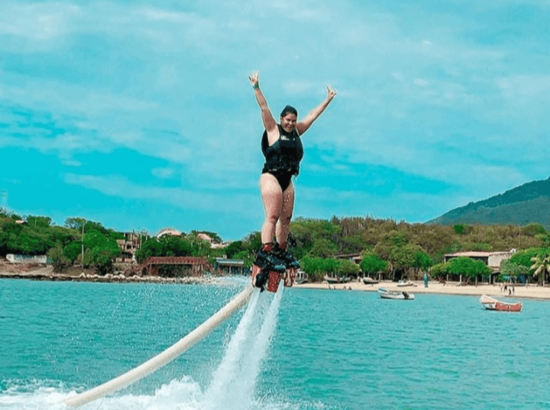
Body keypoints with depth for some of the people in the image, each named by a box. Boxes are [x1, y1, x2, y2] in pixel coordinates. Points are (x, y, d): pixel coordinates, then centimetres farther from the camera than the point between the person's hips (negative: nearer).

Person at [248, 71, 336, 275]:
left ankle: (281, 251, 13)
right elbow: (264, 108, -8)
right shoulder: (273, 129, 1)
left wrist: (328, 99, 28)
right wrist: (257, 88, -15)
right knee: (272, 216, -16)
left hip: (287, 180, 7)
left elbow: (313, 115, 22)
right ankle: (265, 254, -22)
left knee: (286, 218, 6)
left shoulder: (297, 131, 16)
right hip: (271, 176, -7)